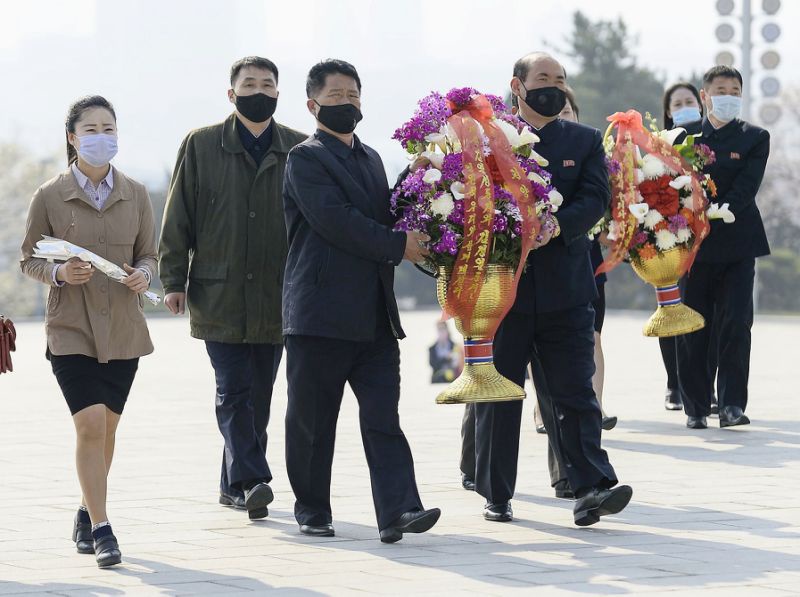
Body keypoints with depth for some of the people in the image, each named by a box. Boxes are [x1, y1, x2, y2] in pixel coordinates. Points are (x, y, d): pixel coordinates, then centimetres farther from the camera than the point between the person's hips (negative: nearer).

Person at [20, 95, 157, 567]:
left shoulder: (135, 196, 3)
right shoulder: (50, 197, -4)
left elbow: (149, 255, 11)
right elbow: (30, 259, 3)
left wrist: (144, 275, -11)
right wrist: (59, 274, -17)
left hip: (123, 330, 3)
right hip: (71, 329, -3)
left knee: (106, 428, 11)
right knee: (90, 424, -15)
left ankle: (87, 514, 32)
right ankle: (101, 529, -10)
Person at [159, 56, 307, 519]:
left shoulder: (299, 150, 6)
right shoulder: (201, 145, 3)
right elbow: (178, 218, 5)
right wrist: (174, 280, -1)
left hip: (276, 296, 2)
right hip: (218, 295, -2)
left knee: (258, 395, 7)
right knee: (234, 390, -10)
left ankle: (236, 485, 17)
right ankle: (251, 481, -14)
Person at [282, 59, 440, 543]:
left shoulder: (371, 159, 21)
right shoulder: (306, 158, -3)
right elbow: (334, 219, -15)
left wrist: (416, 246, 4)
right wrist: (398, 245, -14)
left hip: (375, 316, 6)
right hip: (321, 314, -6)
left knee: (383, 417, -5)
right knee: (312, 421, 3)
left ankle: (398, 511, -14)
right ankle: (313, 512, 13)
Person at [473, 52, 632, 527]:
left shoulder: (585, 141, 10)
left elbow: (596, 198, -2)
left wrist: (557, 226, -20)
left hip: (565, 289, 1)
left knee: (575, 391, -6)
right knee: (497, 395, 6)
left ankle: (592, 488, -12)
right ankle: (496, 495, 15)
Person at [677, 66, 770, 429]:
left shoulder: (754, 138, 4)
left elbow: (745, 189, -8)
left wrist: (709, 217, -19)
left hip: (736, 245, -1)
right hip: (692, 245, 1)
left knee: (736, 324, -8)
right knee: (692, 328, 3)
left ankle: (732, 405, -6)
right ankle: (695, 408, 9)